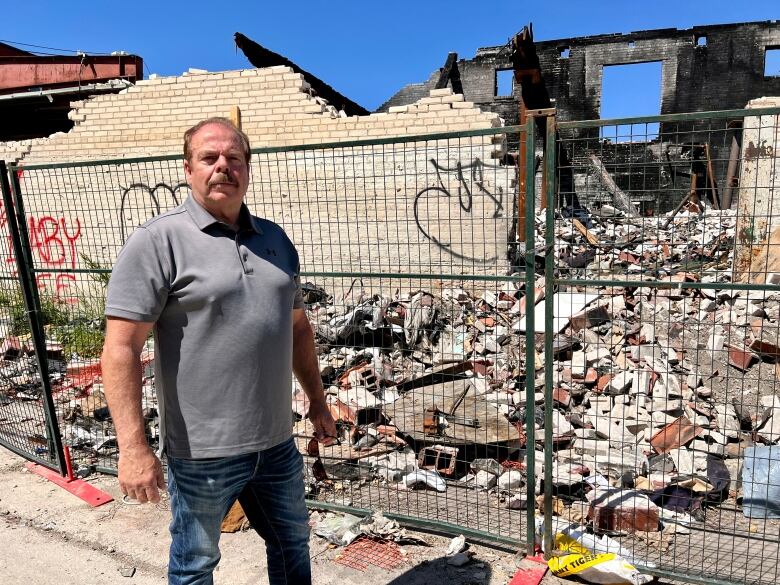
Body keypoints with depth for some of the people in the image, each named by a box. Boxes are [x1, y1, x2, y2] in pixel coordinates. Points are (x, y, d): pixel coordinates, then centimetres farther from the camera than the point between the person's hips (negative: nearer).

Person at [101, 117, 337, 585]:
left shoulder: (274, 238, 7)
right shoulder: (159, 241, -12)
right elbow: (121, 348, -15)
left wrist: (318, 402, 15)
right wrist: (133, 447, -20)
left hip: (277, 442, 6)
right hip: (203, 452, -5)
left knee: (293, 544, 23)